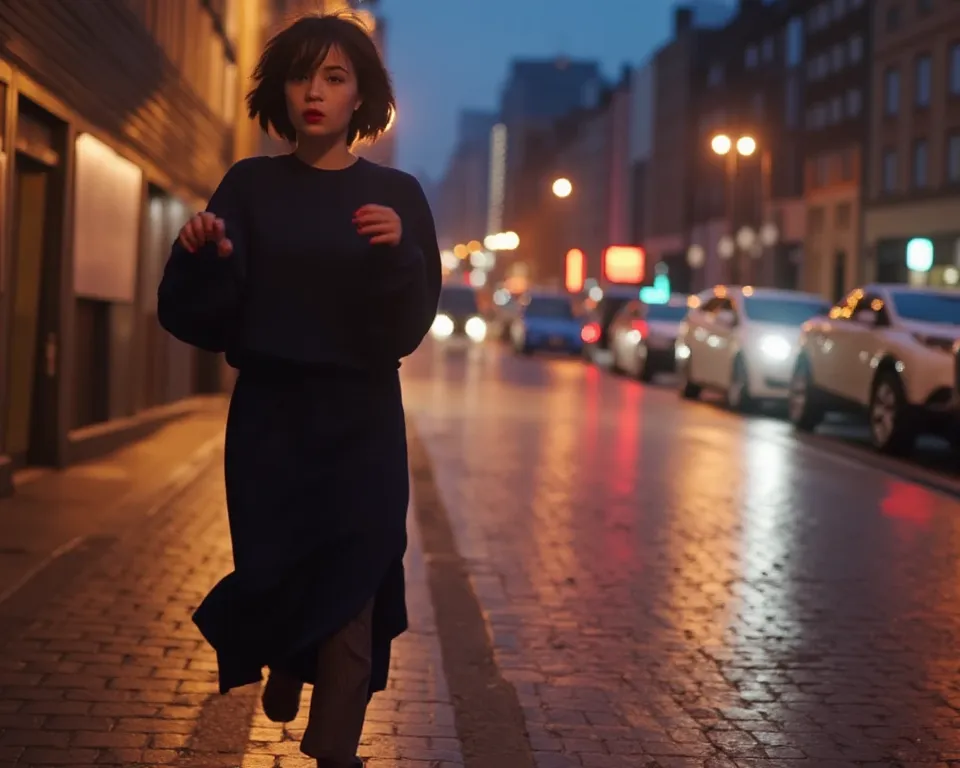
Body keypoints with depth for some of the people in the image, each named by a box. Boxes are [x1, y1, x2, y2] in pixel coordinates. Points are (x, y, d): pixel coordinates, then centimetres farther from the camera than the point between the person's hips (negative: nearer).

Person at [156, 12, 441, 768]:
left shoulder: (395, 194, 0)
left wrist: (398, 252, -24)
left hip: (359, 425, -1)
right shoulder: (251, 186, 1)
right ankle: (283, 665, 43)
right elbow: (203, 320, -3)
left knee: (347, 588, -7)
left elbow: (410, 325, -6)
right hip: (267, 419, 1)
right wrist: (202, 257, -24)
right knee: (274, 573, 8)